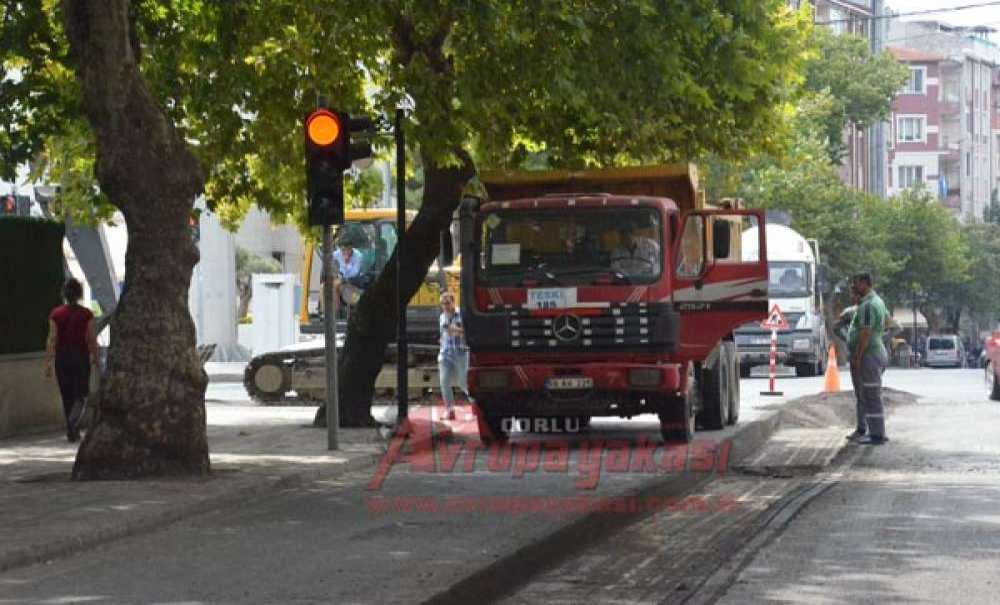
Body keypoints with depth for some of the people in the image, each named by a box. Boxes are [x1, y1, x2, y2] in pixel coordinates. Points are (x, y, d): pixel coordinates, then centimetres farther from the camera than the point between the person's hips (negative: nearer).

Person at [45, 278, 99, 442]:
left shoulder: (56, 314, -4)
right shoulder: (86, 314, -6)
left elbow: (52, 340, -5)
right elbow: (92, 339, -4)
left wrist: (48, 363, -2)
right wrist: (95, 358, 9)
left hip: (62, 357, 1)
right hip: (81, 356, -1)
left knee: (67, 396, 12)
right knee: (81, 393, 6)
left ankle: (72, 432, 17)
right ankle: (74, 419, -22)